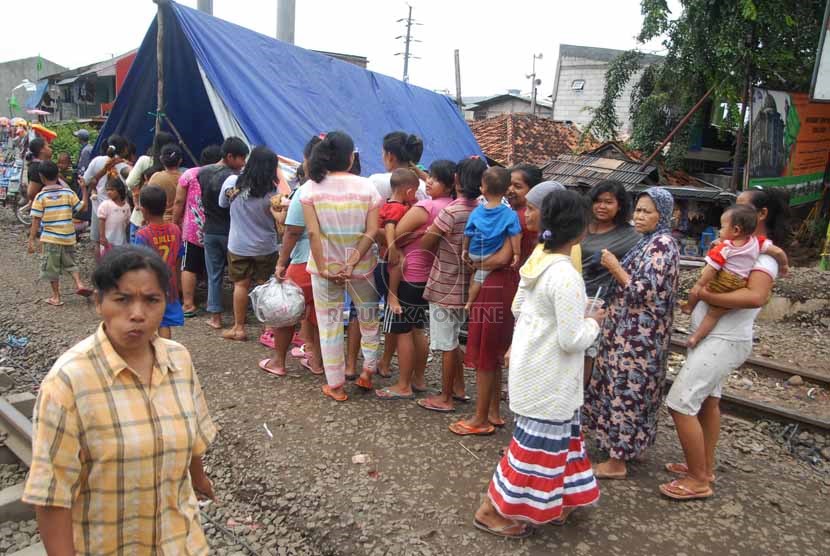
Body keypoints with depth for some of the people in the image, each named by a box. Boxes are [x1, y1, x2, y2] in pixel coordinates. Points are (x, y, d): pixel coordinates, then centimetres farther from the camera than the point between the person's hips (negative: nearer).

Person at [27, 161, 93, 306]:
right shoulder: (68, 192, -3)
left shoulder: (40, 196, -7)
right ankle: (79, 284, 0)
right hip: (68, 237, 3)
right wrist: (85, 189, 9)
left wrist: (31, 240, -2)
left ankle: (56, 297, 13)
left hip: (50, 238, -3)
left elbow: (36, 220, -7)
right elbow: (82, 207, 2)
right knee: (70, 263, 21)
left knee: (52, 267, 9)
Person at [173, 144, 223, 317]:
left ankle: (188, 304, 4)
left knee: (189, 268, 5)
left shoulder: (189, 174, -2)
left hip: (192, 229, -1)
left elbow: (179, 202, -1)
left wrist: (175, 223, 8)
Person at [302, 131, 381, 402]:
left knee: (329, 325, 11)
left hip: (325, 266, 0)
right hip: (361, 266, 0)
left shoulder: (312, 187, -7)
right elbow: (372, 232, -12)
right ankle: (368, 369, 21)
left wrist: (324, 268, -10)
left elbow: (313, 232, -13)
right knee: (368, 319, 22)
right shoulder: (366, 186, -6)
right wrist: (352, 263, -11)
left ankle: (335, 385, 19)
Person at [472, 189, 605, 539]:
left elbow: (517, 309, 13)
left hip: (532, 365, 9)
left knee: (555, 437, 22)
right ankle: (492, 511, 19)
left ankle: (554, 503, 37)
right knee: (538, 443, 6)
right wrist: (593, 321, -4)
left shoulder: (536, 261, 2)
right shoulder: (565, 276, -25)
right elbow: (572, 340, -24)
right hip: (548, 375, -9)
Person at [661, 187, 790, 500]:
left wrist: (707, 295, -26)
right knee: (707, 401, 19)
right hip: (714, 338, 10)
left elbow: (755, 297, -34)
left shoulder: (763, 254, -17)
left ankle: (699, 481, 5)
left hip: (723, 341, -10)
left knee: (680, 404, -8)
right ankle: (705, 468, 33)